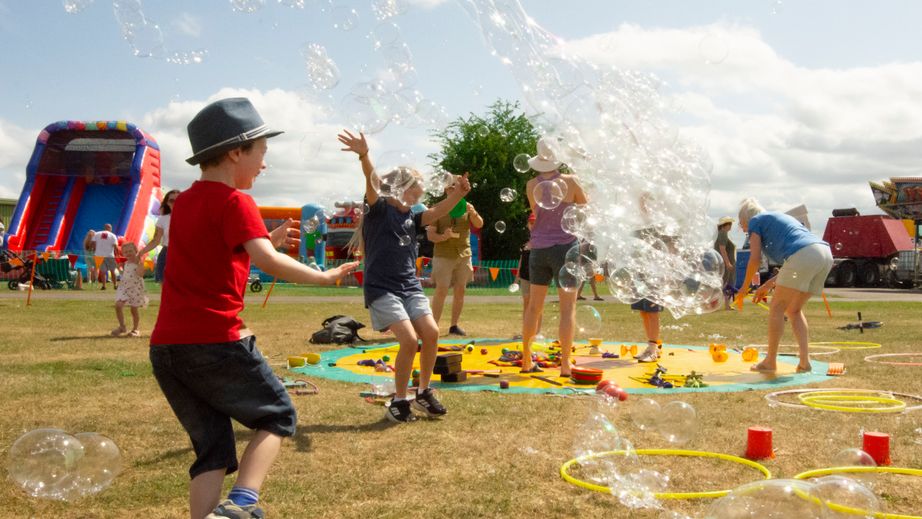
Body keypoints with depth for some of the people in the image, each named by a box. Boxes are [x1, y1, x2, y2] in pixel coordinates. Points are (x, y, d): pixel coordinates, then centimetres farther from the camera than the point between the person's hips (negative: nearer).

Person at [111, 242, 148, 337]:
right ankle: (122, 327, 4)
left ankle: (135, 330, 18)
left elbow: (140, 274, -26)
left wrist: (139, 262, -27)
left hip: (135, 288, -5)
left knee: (134, 309, 3)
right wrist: (120, 267, 15)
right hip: (123, 287, 6)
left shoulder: (138, 263, -8)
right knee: (118, 305, -11)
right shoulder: (126, 263, 13)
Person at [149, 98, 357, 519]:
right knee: (278, 416, 11)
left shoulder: (183, 202, 17)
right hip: (216, 342, -7)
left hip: (166, 346, 7)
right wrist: (323, 276, -12)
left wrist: (269, 240, 22)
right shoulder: (234, 201, -8)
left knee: (212, 448, 15)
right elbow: (268, 262, -22)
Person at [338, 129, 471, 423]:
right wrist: (364, 156, -41)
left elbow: (438, 212, 0)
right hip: (382, 288, -6)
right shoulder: (379, 209, -4)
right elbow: (372, 182, -22)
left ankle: (424, 393, 11)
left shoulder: (412, 218, 14)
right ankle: (399, 400, 2)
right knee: (409, 340, -17)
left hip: (410, 286, 6)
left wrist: (458, 193, -16)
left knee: (431, 333, -9)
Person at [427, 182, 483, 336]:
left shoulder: (466, 208, 9)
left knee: (460, 290, 4)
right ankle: (434, 325, -7)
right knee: (441, 290, -10)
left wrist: (473, 213, -25)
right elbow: (430, 234, -2)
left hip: (463, 254, 3)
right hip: (443, 255, -3)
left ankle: (454, 325, 12)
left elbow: (479, 225, -5)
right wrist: (442, 237, -23)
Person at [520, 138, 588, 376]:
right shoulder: (569, 181, -7)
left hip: (539, 250, 3)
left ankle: (526, 361, 20)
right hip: (565, 247, -3)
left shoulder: (532, 185, -1)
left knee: (534, 307, 13)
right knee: (568, 308, -1)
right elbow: (586, 207, 9)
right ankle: (565, 364, -5)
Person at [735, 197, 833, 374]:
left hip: (803, 255, -8)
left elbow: (755, 259, 4)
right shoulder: (781, 217, 37)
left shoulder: (755, 221, 15)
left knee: (776, 308, 3)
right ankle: (804, 361, 10)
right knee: (793, 310, 18)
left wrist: (743, 290, 14)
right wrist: (769, 284, 32)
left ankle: (770, 361, 5)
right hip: (825, 253, 8)